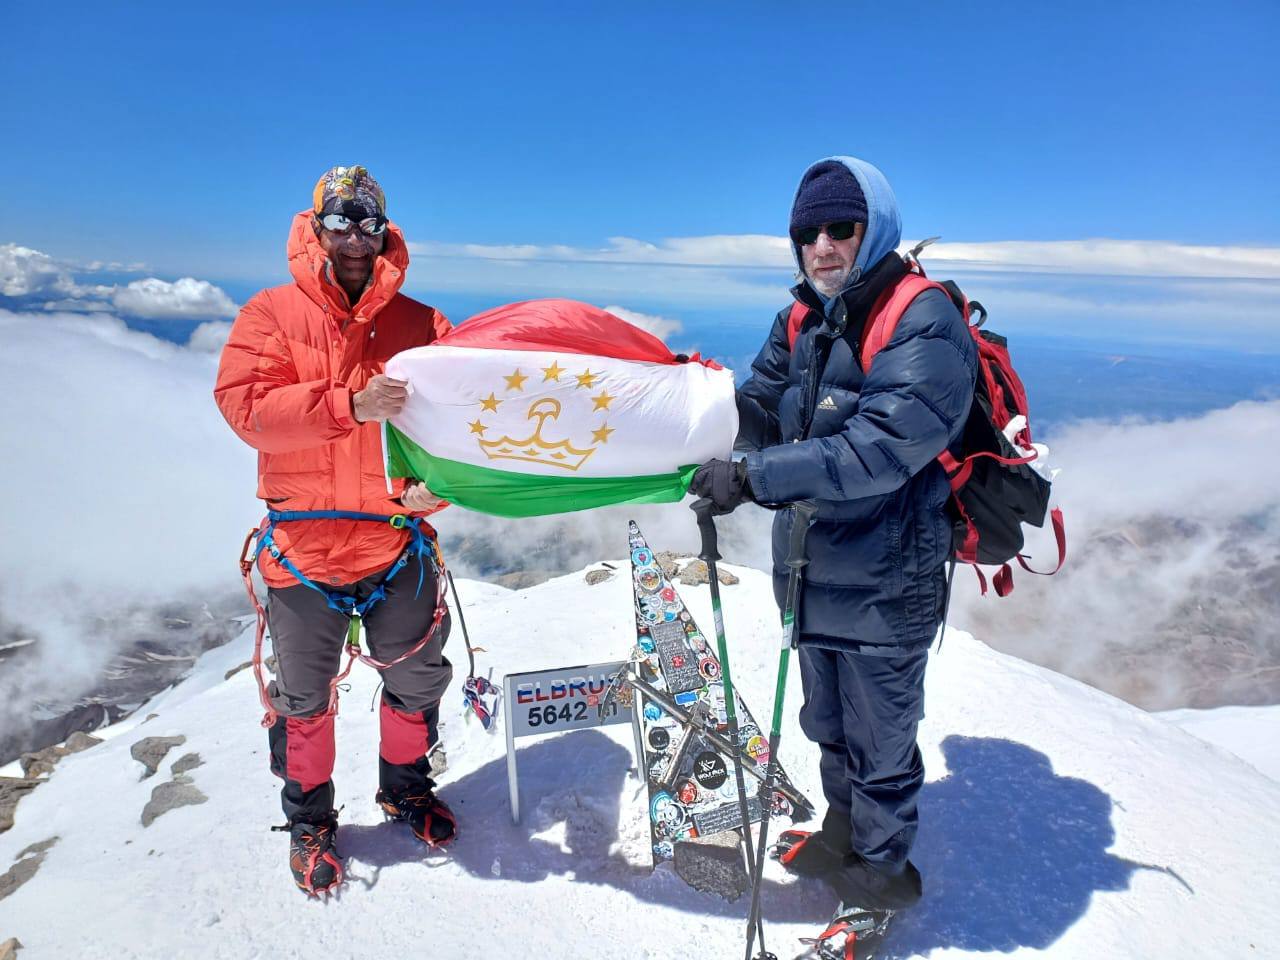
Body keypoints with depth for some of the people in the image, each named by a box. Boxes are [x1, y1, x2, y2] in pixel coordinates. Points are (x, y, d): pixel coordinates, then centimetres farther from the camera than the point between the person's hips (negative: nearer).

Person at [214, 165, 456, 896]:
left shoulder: (419, 323, 3)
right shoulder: (271, 315, -2)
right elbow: (245, 405, -15)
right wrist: (349, 404, -28)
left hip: (397, 544, 2)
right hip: (305, 548, -1)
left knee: (419, 676, 16)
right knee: (305, 697, 14)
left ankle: (407, 786, 42)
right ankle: (309, 817, 38)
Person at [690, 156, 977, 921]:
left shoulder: (926, 326, -19)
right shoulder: (803, 320, 4)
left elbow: (878, 449, -31)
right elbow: (760, 411, 6)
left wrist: (754, 477, -35)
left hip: (885, 584, -7)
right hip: (811, 571, 7)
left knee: (879, 741, 13)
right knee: (828, 724, 26)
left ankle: (885, 868, 39)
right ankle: (843, 833, 51)